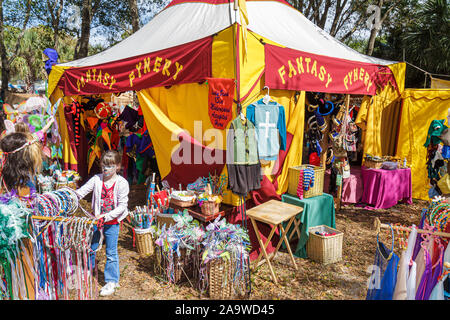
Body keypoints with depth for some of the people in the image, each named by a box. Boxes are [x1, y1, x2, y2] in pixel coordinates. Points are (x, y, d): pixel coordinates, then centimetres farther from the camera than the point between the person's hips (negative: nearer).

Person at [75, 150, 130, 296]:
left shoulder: (122, 183, -13)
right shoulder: (97, 179, -3)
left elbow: (122, 206, -14)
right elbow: (82, 191, -3)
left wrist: (106, 216, -22)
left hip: (112, 222, -3)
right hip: (96, 219, 4)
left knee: (111, 252, 6)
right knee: (90, 247, 16)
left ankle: (112, 281, 22)